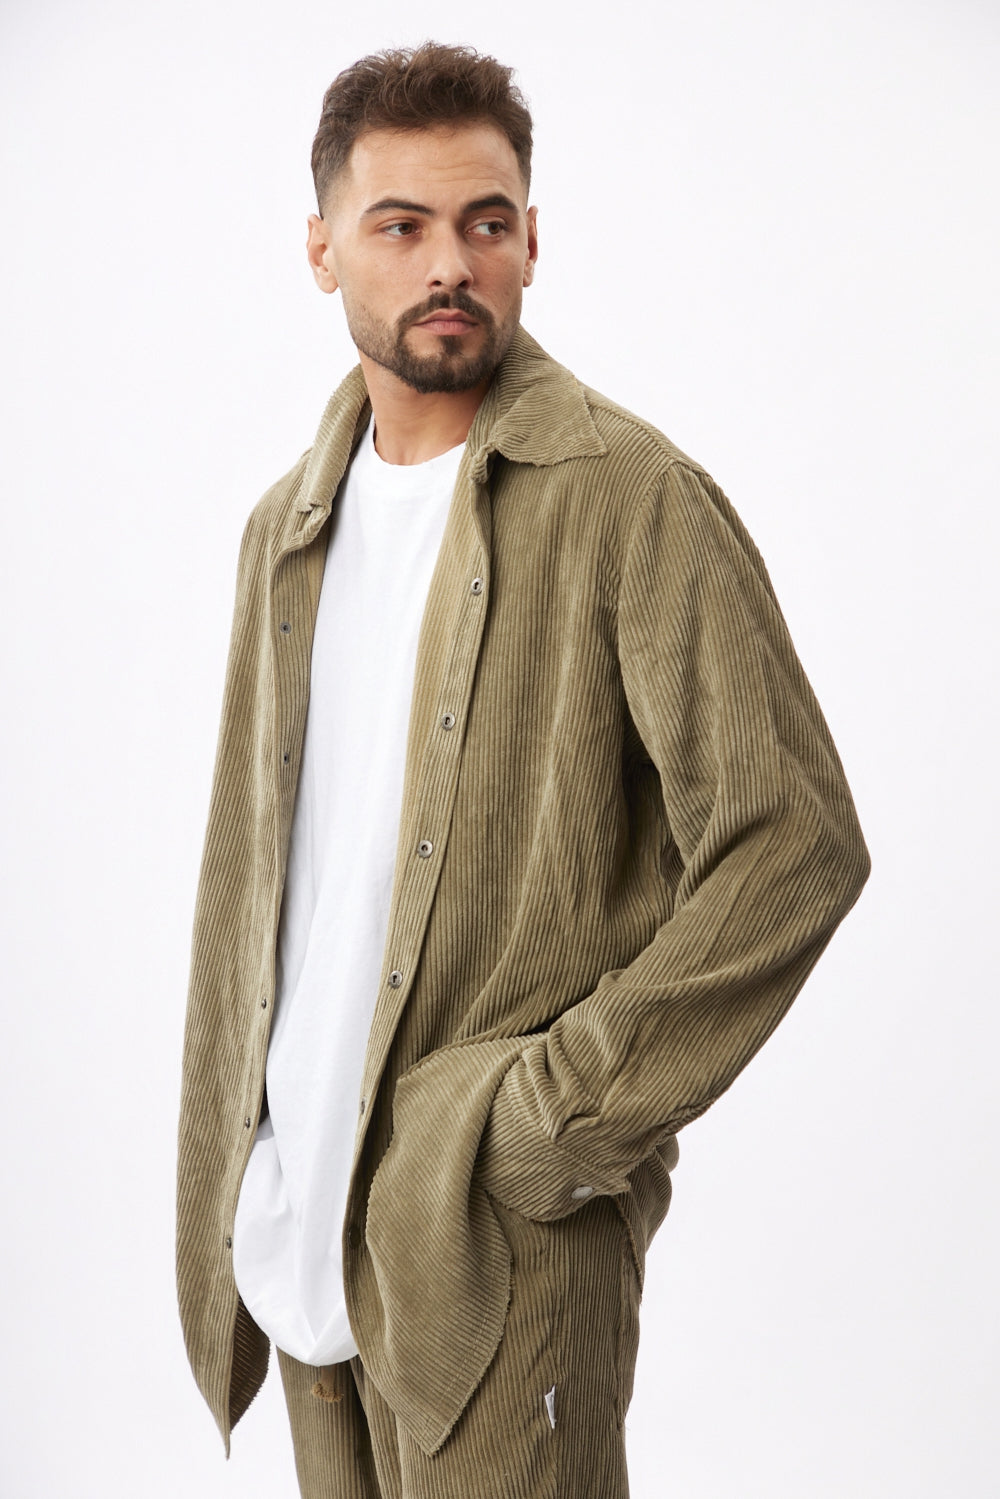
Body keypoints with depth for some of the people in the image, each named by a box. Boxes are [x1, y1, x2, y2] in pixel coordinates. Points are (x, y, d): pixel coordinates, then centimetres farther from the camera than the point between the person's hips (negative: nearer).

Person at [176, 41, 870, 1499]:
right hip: (298, 1206, 6)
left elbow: (797, 842, -15)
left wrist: (561, 1116, -15)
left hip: (504, 1234, -6)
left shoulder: (633, 499, -10)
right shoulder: (291, 524, 11)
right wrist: (227, 1173, 11)